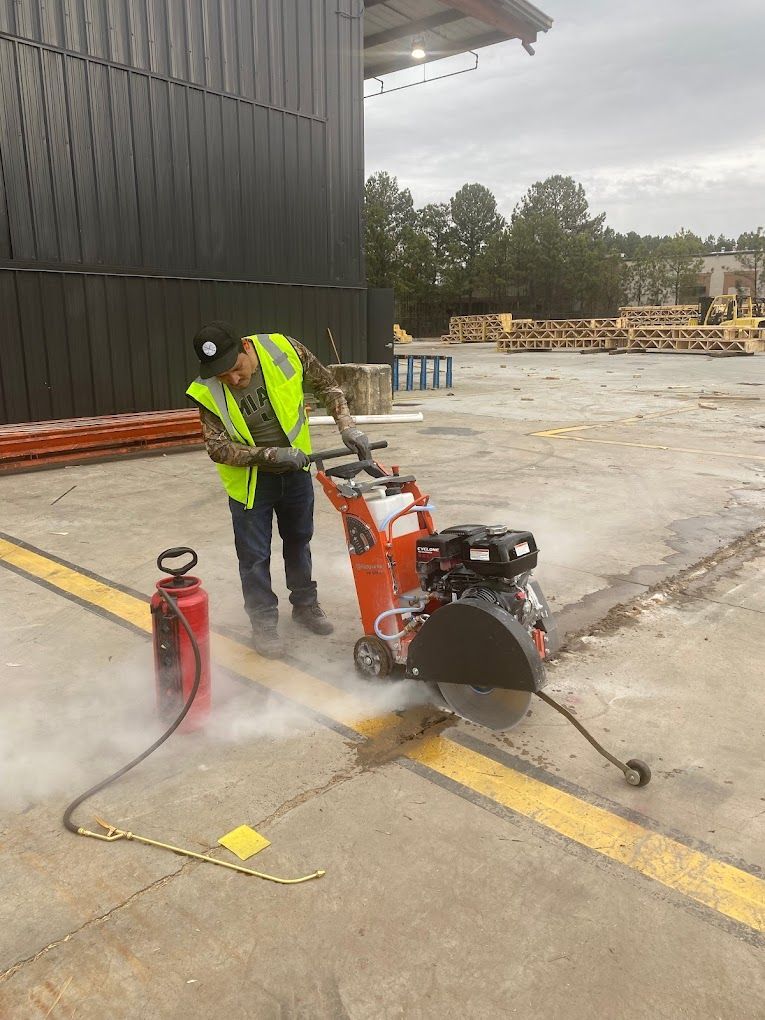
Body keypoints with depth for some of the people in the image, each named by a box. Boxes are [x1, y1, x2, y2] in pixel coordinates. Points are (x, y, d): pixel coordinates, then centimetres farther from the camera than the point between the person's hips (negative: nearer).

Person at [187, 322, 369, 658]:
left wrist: (347, 427, -17)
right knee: (255, 554, 5)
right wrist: (271, 455, -33)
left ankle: (305, 604, 38)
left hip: (296, 469, 2)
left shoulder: (284, 350, -22)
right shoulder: (209, 392, -24)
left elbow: (326, 385, -8)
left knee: (299, 540, 19)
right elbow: (219, 448, -21)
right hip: (250, 478, -2)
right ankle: (263, 622, 22)